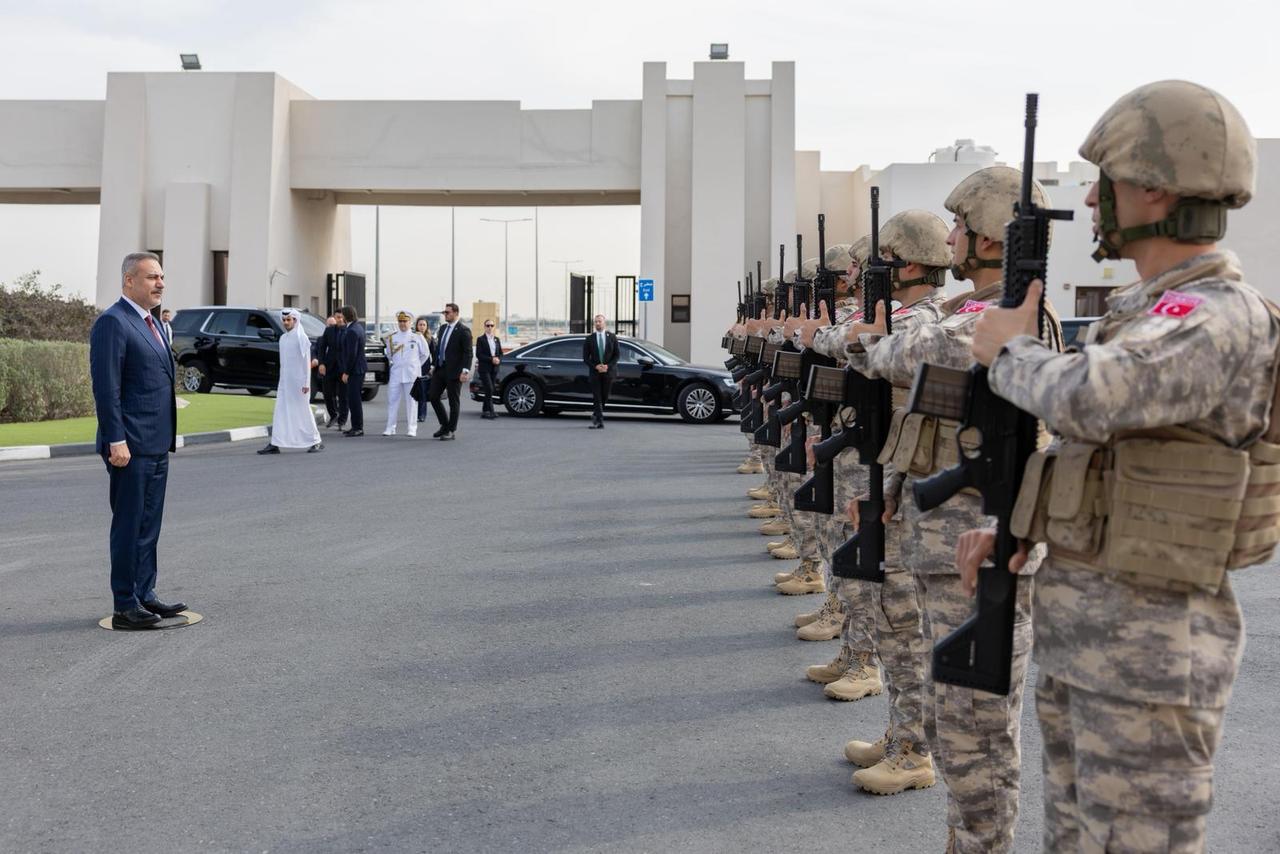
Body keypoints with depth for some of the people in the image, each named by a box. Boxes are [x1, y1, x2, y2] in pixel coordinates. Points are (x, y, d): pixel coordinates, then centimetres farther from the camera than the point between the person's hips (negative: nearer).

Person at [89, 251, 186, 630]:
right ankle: (125, 607, 5)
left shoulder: (152, 324, 17)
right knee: (129, 526, -3)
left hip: (157, 445, 9)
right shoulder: (112, 323, -12)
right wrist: (116, 441, -22)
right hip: (131, 447, -9)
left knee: (149, 526, 15)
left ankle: (145, 596, 24)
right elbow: (106, 388, -18)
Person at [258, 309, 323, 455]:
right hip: (284, 381, 7)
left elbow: (307, 361, -11)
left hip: (298, 381, -7)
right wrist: (280, 381, 17)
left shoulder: (301, 338, -9)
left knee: (303, 411, 0)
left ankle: (316, 442, 10)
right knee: (279, 412, 2)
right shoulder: (283, 338, 12)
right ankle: (275, 444, 1)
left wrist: (306, 383, -16)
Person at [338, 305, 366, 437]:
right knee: (353, 398, 14)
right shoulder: (358, 325, 11)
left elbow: (352, 354, -21)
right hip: (356, 368, 10)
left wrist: (346, 372, -16)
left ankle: (358, 428, -2)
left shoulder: (352, 331, -20)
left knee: (354, 399, -6)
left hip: (355, 369, -10)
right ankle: (356, 426, 20)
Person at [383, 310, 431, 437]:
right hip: (395, 374, 2)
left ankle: (411, 429, 5)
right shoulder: (391, 337, 7)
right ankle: (390, 428, 6)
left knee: (411, 402, 0)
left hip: (411, 374, -2)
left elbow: (425, 354, 9)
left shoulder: (417, 337, 0)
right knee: (392, 401, 1)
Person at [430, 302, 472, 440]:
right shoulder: (443, 328, 13)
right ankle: (445, 425, 22)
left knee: (453, 402, 1)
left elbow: (468, 353, -13)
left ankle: (451, 431, 10)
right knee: (434, 397, 7)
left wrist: (465, 371, -21)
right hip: (440, 369, 8)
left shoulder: (463, 330, -10)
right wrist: (434, 366, 17)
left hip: (454, 372, -8)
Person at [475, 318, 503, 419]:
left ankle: (485, 411, 11)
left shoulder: (497, 339, 15)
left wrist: (498, 360, -6)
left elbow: (500, 353, 16)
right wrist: (491, 359, -16)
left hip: (494, 369, 5)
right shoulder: (481, 339, -2)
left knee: (489, 391, 6)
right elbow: (478, 355, -9)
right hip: (484, 368, -5)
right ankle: (491, 411, -15)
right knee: (489, 389, -14)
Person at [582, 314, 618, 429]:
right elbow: (585, 357, 2)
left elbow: (616, 355, 3)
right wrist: (595, 366, -13)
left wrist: (608, 366, -11)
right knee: (597, 397, -8)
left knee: (604, 397, 8)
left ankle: (595, 416, 29)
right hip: (595, 372, -1)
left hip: (608, 371, 1)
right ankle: (600, 422, -10)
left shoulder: (612, 337, 4)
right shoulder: (589, 339, 3)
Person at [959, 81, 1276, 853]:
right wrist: (1014, 526, 9)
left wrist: (1011, 350, -16)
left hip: (1149, 644, -9)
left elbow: (1084, 399, -37)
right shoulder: (1149, 311, 12)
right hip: (1080, 629, 10)